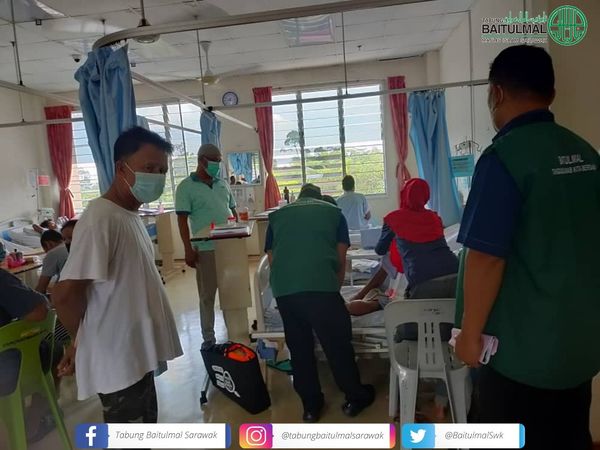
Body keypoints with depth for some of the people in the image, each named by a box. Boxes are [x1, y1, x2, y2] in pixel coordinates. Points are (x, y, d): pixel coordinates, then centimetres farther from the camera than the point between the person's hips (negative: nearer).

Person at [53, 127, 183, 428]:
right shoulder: (100, 218, -22)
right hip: (117, 361, -9)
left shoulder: (130, 216, 9)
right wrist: (83, 341, -6)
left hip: (137, 354, 9)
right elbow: (66, 293, -25)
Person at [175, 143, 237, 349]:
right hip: (206, 249, -5)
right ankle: (208, 337, 17)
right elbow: (182, 220, -8)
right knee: (207, 295, 5)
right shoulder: (186, 187, -3)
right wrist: (188, 249, -14)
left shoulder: (222, 184, 13)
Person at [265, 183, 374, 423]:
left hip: (283, 289, 3)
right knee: (337, 344, 14)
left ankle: (310, 405, 30)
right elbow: (341, 259, 17)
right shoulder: (333, 212, 20)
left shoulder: (277, 215, 24)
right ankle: (354, 398, 32)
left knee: (299, 347, 17)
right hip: (321, 285, -2)